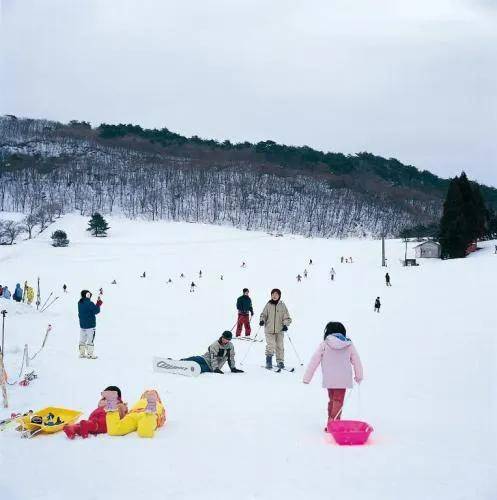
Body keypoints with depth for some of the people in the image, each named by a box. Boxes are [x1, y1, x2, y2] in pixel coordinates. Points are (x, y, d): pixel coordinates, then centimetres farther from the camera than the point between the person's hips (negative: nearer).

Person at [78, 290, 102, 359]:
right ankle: (90, 354, 0)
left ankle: (82, 353, 19)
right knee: (90, 339, -1)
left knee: (82, 339, 14)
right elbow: (96, 311, -16)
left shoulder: (80, 303, 4)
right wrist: (98, 304, -2)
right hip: (90, 325, -7)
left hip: (82, 324, 7)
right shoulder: (90, 303, -20)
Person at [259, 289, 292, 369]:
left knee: (280, 346, 5)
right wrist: (262, 320, -7)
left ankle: (280, 362, 18)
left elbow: (287, 317, 5)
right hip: (269, 330, -1)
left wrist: (285, 324, -11)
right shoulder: (268, 305, 3)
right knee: (270, 345, -12)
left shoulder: (282, 305, 3)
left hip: (279, 330, 1)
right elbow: (263, 314, 12)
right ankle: (269, 362, -3)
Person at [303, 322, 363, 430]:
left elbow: (314, 361, -5)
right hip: (343, 380, -1)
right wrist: (359, 376, 21)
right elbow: (356, 361, 6)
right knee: (338, 401, 4)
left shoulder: (324, 345, -5)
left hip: (329, 380, 1)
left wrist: (307, 378, 2)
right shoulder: (349, 345, 0)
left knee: (332, 400, 18)